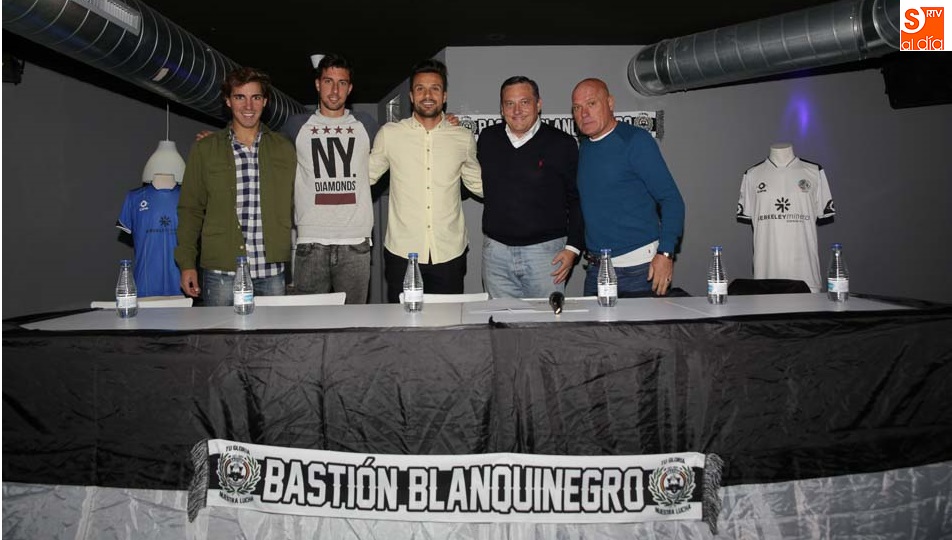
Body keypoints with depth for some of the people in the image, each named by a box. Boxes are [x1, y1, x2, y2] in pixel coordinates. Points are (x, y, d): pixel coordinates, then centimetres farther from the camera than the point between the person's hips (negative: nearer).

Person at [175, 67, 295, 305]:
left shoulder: (284, 149, 9)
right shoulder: (204, 149, 6)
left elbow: (294, 208, 12)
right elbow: (190, 210, 7)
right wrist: (187, 263, 0)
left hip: (273, 270, 1)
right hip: (221, 270, -1)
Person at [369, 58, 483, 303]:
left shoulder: (463, 138, 6)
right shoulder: (390, 134, 2)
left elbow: (478, 184, 18)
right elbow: (365, 177, 12)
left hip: (450, 254, 1)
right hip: (401, 253, -1)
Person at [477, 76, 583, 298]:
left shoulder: (562, 144, -1)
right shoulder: (487, 139, 8)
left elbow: (577, 200, 1)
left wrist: (572, 247, -6)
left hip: (545, 250, -2)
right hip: (496, 252, 3)